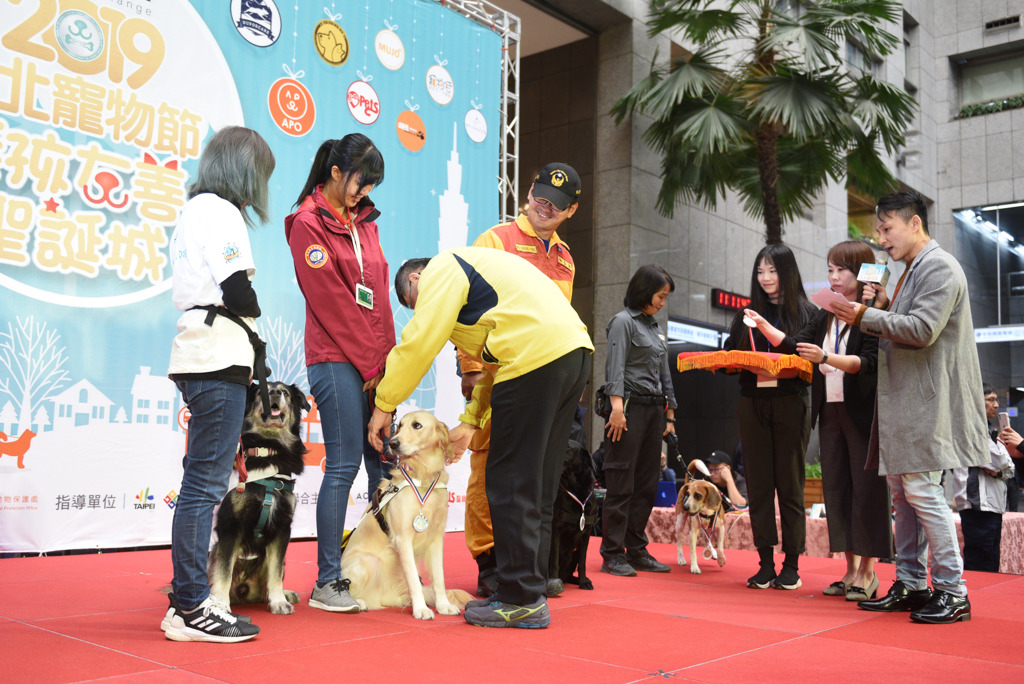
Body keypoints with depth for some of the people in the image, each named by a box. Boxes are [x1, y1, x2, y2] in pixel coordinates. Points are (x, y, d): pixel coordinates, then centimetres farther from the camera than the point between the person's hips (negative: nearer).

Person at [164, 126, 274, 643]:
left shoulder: (193, 211, 22)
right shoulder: (221, 212, -7)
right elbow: (238, 291, -16)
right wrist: (253, 314, 4)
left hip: (198, 356, 10)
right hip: (219, 357, -10)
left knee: (202, 482, 11)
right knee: (206, 483, -8)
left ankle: (188, 601, 17)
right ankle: (190, 610, -4)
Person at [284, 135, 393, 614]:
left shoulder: (364, 221, 18)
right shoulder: (309, 224, -4)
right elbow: (331, 303, -10)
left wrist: (387, 360, 4)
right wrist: (370, 366, -10)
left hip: (374, 365, 7)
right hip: (335, 361, -7)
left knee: (384, 464, 6)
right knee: (344, 466, -8)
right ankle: (327, 583, 1)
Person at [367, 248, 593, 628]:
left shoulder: (442, 269, 5)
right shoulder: (472, 268, 32)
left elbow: (419, 344, -5)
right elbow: (498, 361, 30)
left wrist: (384, 406, 4)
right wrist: (470, 422, 27)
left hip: (537, 355, -10)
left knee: (511, 483, -3)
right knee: (537, 486, 13)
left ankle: (521, 601, 2)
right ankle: (530, 592, 19)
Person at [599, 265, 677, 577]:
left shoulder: (655, 327, 21)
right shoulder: (623, 321, -3)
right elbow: (615, 367, -13)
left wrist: (670, 414, 19)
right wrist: (617, 407, -23)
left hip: (654, 410, 8)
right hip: (631, 407, -8)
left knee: (646, 484, 8)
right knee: (622, 485, -6)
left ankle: (636, 550, 15)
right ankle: (613, 554, -1)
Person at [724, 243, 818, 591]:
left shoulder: (806, 312, 5)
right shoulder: (747, 314, 15)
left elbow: (800, 351, -9)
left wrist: (765, 327, -19)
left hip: (789, 404, -3)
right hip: (752, 403, 3)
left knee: (789, 484, 0)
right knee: (758, 484, 3)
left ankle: (791, 564, 6)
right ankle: (765, 563, 8)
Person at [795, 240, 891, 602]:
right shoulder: (826, 316, 14)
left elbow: (868, 362, -16)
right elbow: (814, 366, 16)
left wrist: (825, 358, -30)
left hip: (862, 412, -7)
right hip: (831, 410, 7)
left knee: (866, 488, -3)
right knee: (836, 488, 7)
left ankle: (868, 572, 5)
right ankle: (850, 570, 14)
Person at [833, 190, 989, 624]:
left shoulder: (939, 267, -10)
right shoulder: (913, 270, 20)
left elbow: (922, 330, -21)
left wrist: (865, 316, -17)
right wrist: (883, 308, 7)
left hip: (926, 404, -10)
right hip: (902, 402, 10)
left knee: (922, 491, -8)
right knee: (902, 493, 12)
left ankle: (952, 593, 1)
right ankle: (910, 585, 20)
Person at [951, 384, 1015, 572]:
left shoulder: (986, 430, 21)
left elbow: (1009, 470, 15)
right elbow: (1000, 461, -17)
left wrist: (997, 470, -4)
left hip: (993, 505, 10)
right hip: (977, 507, -10)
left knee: (991, 567, 12)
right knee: (979, 569, -10)